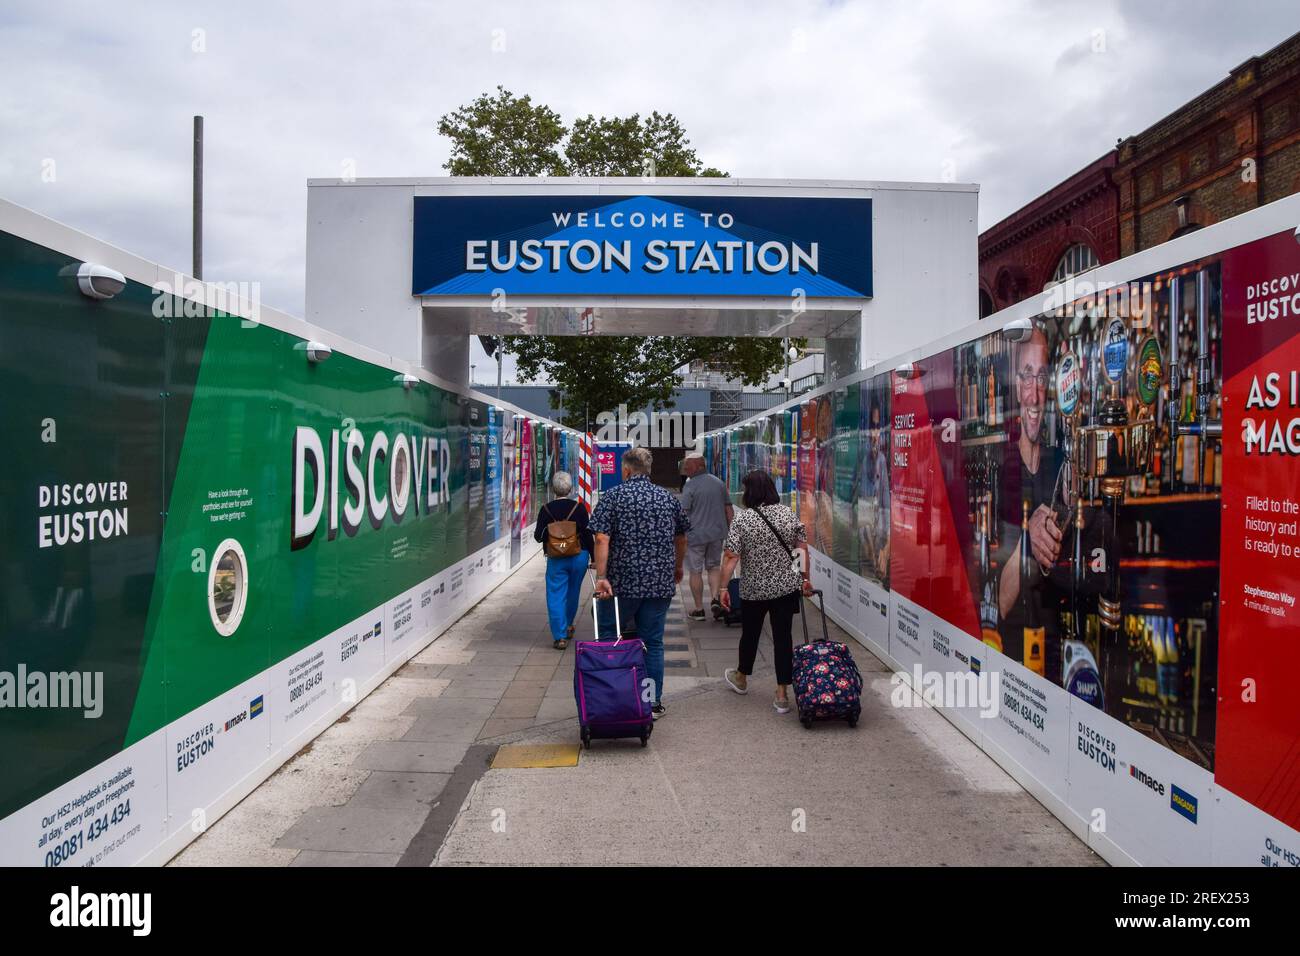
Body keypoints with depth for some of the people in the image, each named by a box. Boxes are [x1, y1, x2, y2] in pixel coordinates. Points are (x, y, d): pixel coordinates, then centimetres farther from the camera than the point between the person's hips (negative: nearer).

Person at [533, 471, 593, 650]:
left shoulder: (546, 509, -6)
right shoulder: (579, 507, -6)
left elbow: (539, 536, -1)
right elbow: (587, 534, -5)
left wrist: (535, 533, 22)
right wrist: (594, 558, 2)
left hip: (556, 559, -1)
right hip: (579, 557, 1)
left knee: (556, 596, 2)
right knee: (572, 593, 20)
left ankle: (560, 636, -5)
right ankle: (568, 627, 38)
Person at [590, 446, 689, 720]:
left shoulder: (613, 496, -3)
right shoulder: (669, 498, 8)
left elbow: (602, 538, -14)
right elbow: (681, 538, 18)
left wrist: (601, 577, -16)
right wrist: (677, 568, 33)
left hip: (622, 582, -3)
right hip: (661, 582, 3)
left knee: (607, 637, 13)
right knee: (653, 643, 10)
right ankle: (654, 703, 14)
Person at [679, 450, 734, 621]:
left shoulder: (690, 486, -12)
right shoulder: (718, 482, 5)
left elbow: (683, 514, -14)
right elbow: (729, 509, 10)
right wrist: (728, 530, 19)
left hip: (696, 535, -5)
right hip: (717, 533, 5)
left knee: (695, 571, 6)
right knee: (714, 566, 19)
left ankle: (699, 610, 13)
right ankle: (715, 599, 0)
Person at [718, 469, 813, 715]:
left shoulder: (742, 519, -12)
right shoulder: (788, 514, 0)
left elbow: (730, 557, -15)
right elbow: (803, 547, 2)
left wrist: (723, 587, -9)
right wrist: (805, 577, 11)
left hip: (753, 590, -2)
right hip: (786, 587, 2)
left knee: (750, 634, 17)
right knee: (783, 637, 5)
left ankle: (741, 679, 40)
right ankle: (782, 695, 5)